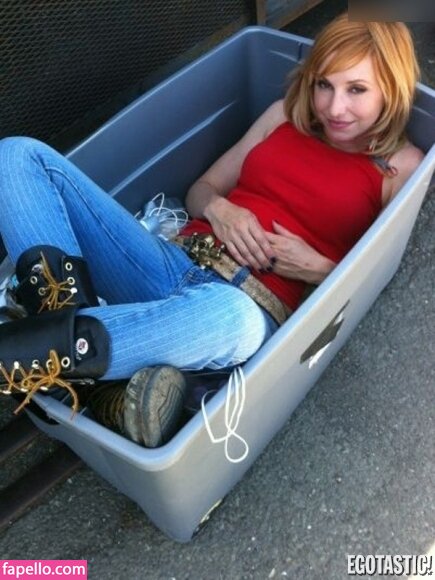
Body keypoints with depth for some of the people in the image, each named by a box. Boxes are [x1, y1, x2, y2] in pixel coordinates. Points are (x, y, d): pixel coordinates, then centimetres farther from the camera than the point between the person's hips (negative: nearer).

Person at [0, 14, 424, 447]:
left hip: (251, 304, -5)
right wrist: (218, 208, -1)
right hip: (177, 263, 6)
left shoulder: (400, 165, 9)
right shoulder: (287, 114, 19)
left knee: (230, 319, -46)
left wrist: (317, 268, -10)